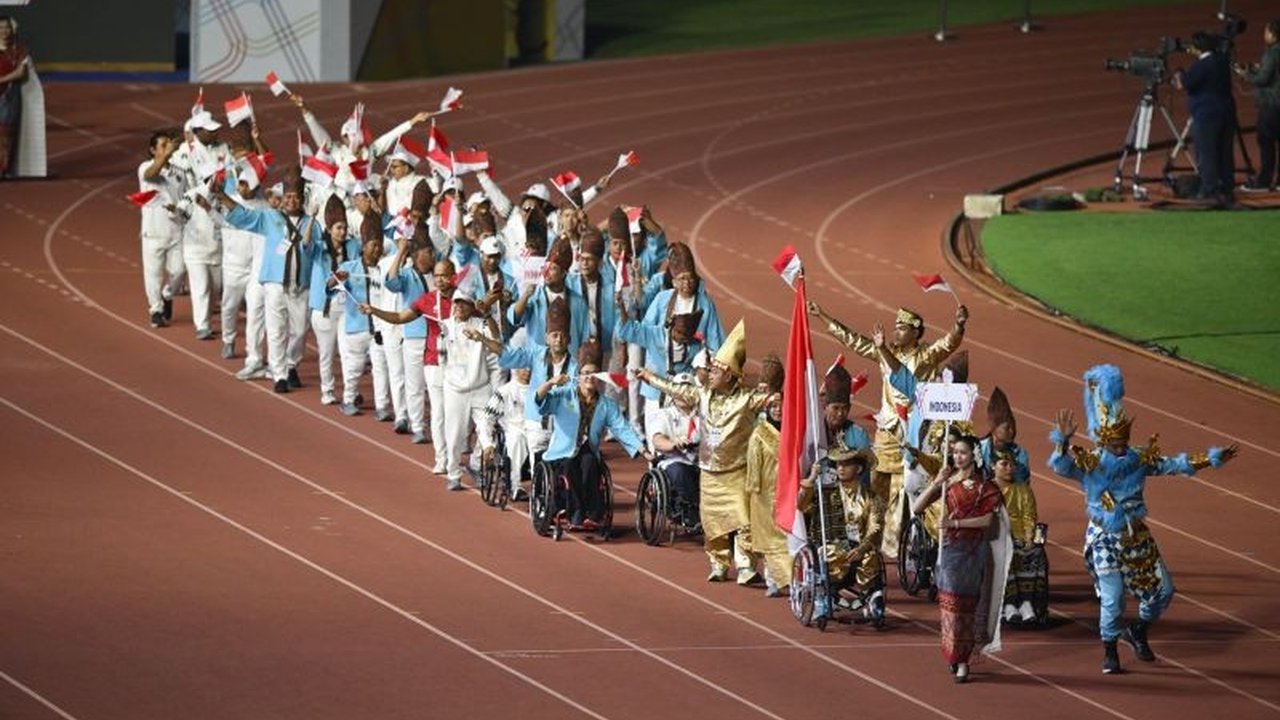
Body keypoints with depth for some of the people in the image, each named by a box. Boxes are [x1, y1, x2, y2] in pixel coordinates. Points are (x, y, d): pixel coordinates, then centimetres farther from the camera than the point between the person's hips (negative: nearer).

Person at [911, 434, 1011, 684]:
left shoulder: (984, 485, 0)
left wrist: (956, 523, -18)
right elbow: (916, 508, -1)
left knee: (967, 601, -1)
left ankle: (962, 662, 2)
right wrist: (936, 483, -13)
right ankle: (957, 657, 9)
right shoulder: (947, 482, 5)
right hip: (951, 548, 2)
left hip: (974, 549, -2)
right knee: (951, 600, -2)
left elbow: (987, 519, -9)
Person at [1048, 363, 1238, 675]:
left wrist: (1212, 459, 2)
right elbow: (1060, 466, -29)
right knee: (1112, 597, -7)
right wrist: (1063, 441, -48)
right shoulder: (1088, 465, -12)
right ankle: (1109, 652, 12)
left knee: (1163, 590, 9)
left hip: (1137, 537, 5)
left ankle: (1138, 632, 35)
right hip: (1105, 540, -5)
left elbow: (1177, 465, 7)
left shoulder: (1141, 460, 1)